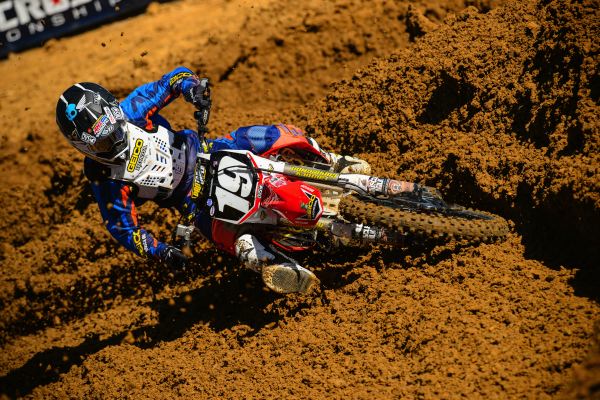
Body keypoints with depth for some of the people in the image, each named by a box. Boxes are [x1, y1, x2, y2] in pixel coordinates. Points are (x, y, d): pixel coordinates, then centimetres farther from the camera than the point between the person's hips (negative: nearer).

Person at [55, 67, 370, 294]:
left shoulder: (131, 109, -18)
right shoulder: (104, 177, -22)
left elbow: (174, 78, -7)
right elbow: (121, 225, -15)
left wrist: (194, 88, -31)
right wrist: (159, 252, -27)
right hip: (191, 197, -3)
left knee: (279, 135, -4)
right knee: (225, 230, -34)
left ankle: (332, 164, 22)